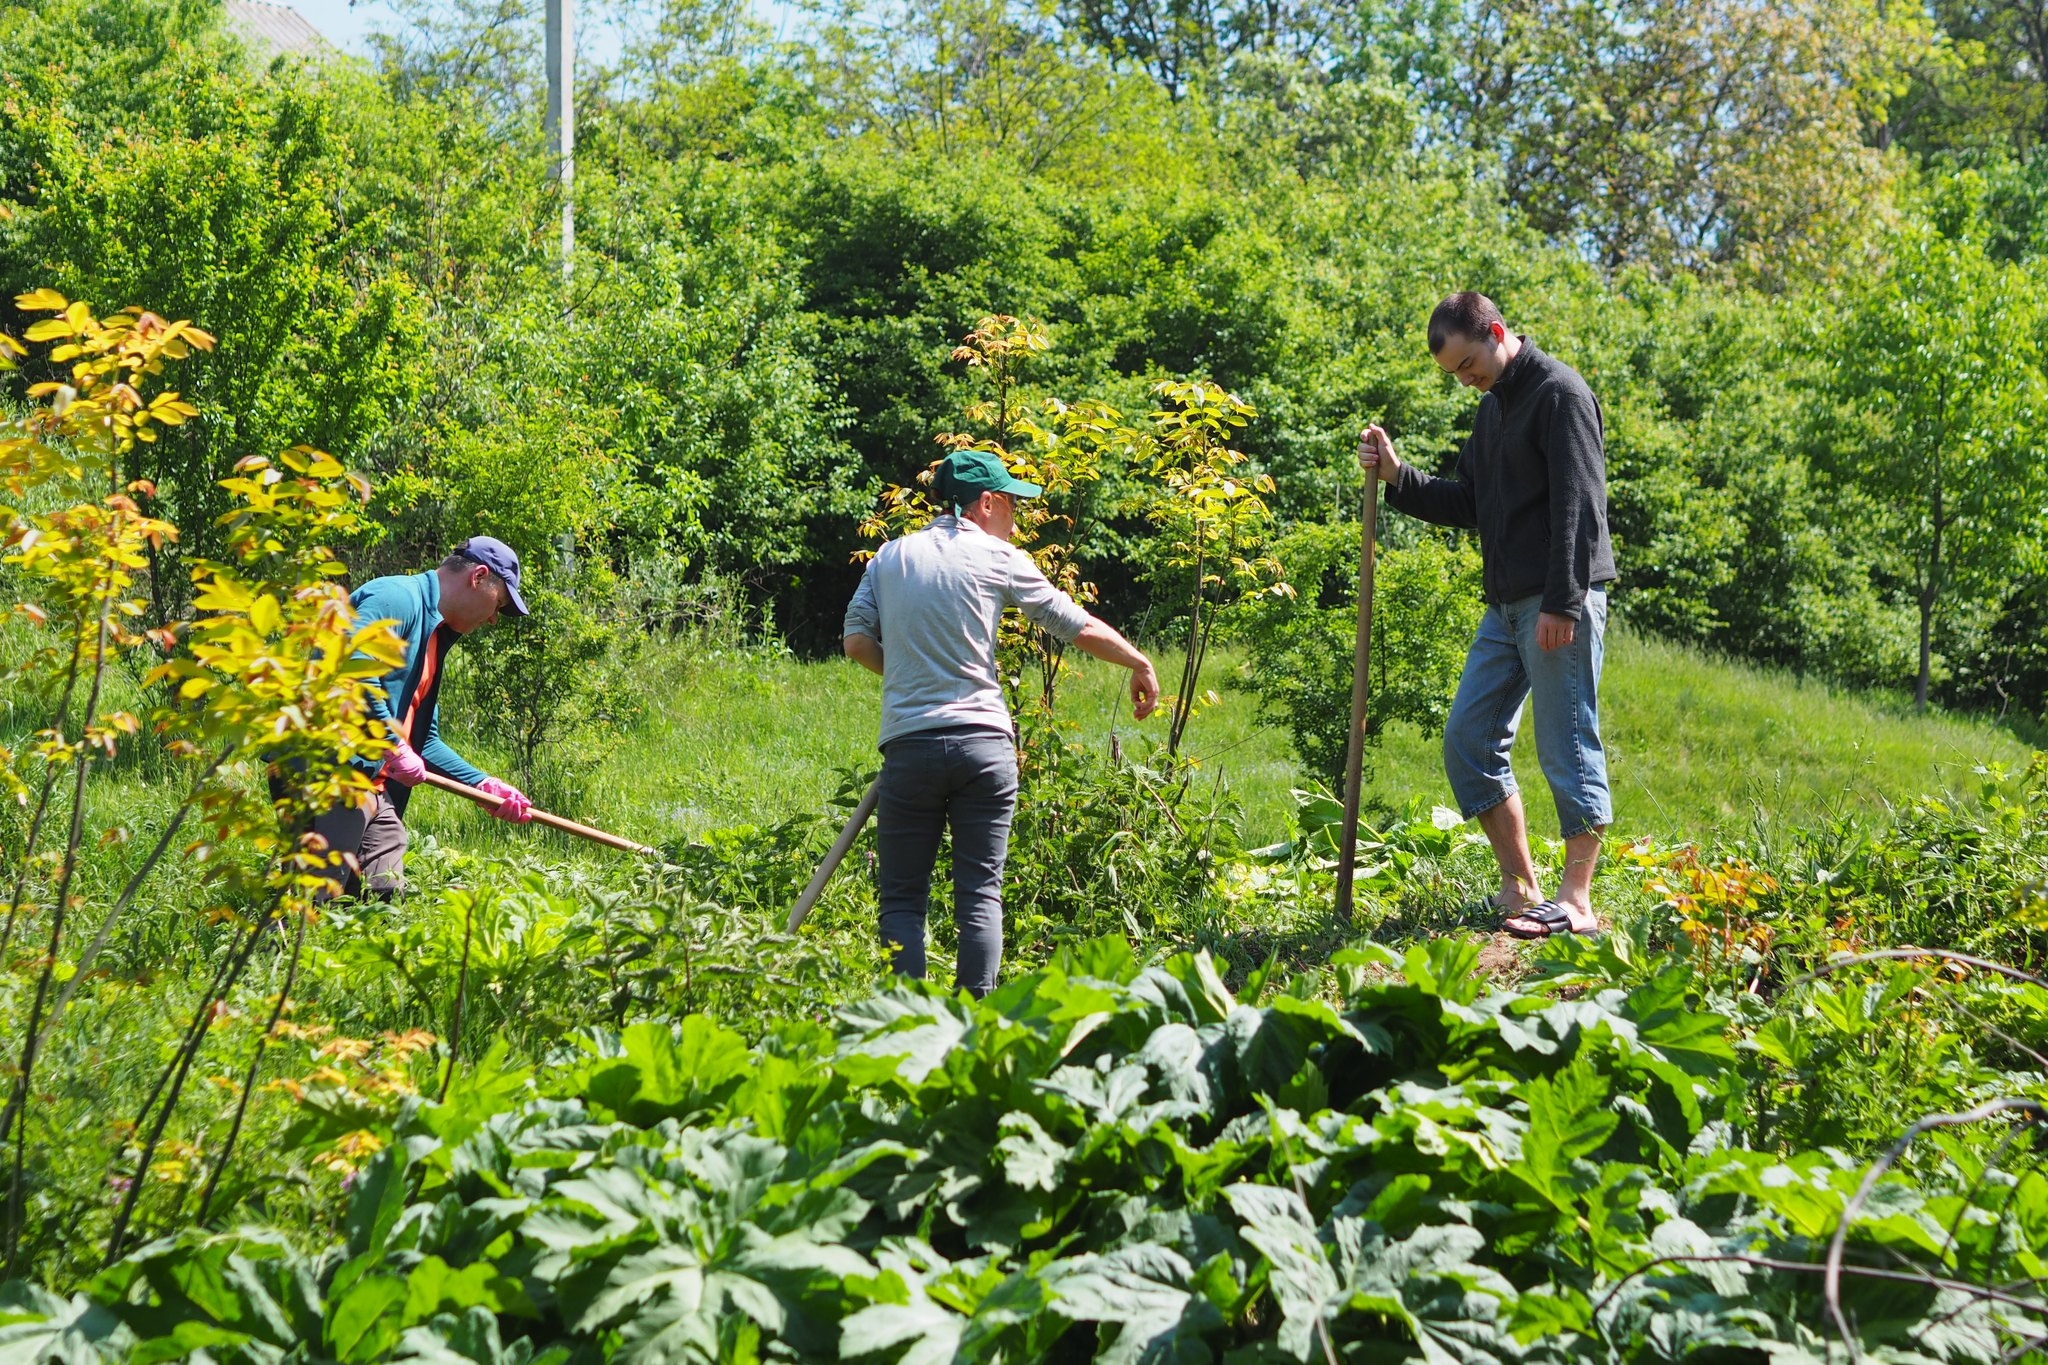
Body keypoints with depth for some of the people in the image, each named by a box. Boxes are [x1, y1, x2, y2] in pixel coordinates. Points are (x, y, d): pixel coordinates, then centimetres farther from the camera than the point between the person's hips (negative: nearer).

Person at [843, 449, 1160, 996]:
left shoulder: (889, 557, 11)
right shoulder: (999, 558, 3)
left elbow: (857, 641, 7)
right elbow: (1080, 627, 6)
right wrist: (1140, 664, 20)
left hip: (909, 745, 2)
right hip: (983, 741, -1)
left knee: (903, 899, 5)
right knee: (980, 893, 4)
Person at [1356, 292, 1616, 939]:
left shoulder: (1559, 393, -10)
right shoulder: (1494, 405, 18)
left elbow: (1577, 505, -17)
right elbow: (1467, 504, 19)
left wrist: (1562, 603, -22)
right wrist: (1397, 476, 5)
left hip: (1559, 604, -10)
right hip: (1506, 607, 10)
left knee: (1568, 748, -6)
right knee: (1467, 740, 8)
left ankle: (1575, 901, -2)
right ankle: (1520, 887, 14)